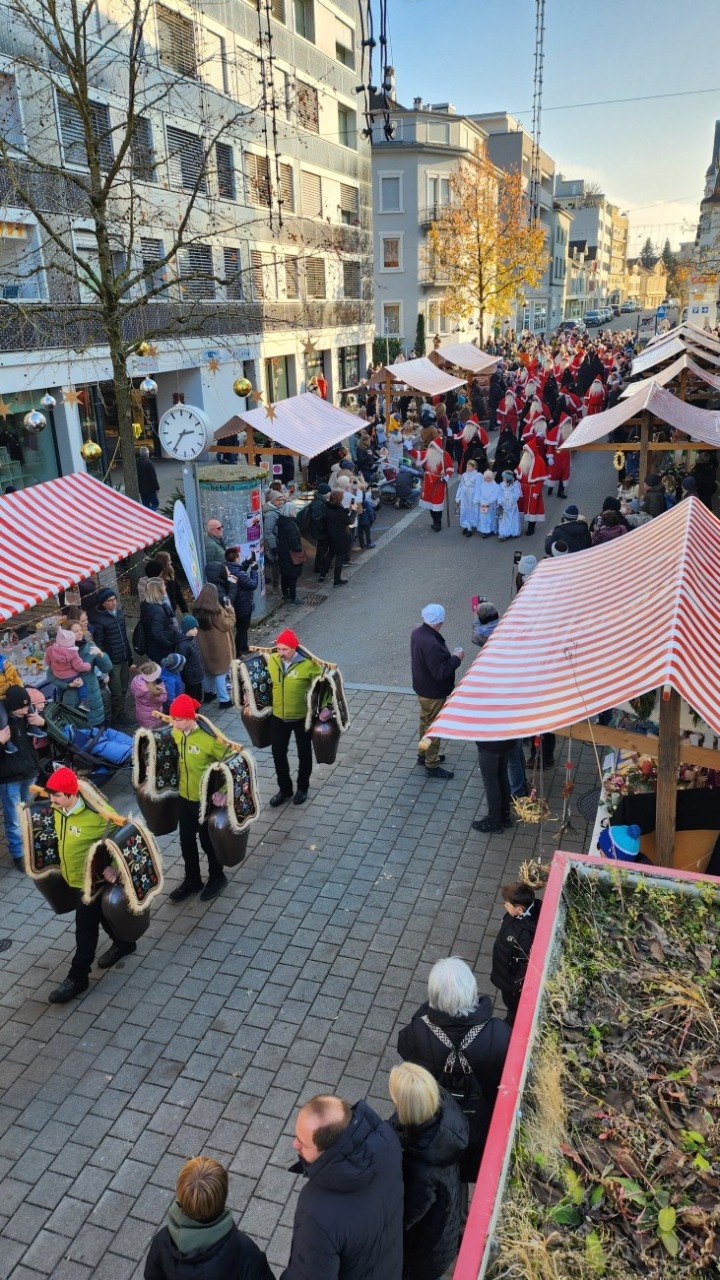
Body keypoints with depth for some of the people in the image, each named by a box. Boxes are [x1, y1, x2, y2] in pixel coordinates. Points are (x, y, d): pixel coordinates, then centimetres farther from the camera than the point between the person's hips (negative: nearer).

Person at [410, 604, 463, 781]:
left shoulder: (417, 633, -5)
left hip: (422, 688, 9)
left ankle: (423, 753, 44)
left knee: (425, 721, 26)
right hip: (434, 693, -9)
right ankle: (432, 766, 19)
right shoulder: (432, 644, -35)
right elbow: (440, 672, -32)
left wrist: (449, 655, 7)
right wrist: (456, 658, -21)